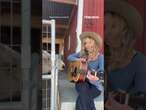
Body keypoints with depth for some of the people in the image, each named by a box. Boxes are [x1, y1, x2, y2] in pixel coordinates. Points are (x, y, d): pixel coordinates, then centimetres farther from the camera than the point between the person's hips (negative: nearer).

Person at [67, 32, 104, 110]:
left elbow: (102, 70, -25)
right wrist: (78, 59, -9)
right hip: (81, 81, 3)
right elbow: (69, 57, 12)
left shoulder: (100, 57, -9)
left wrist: (96, 77, -49)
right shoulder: (82, 54, 5)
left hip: (95, 85, -3)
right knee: (84, 88, -32)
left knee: (82, 98, -28)